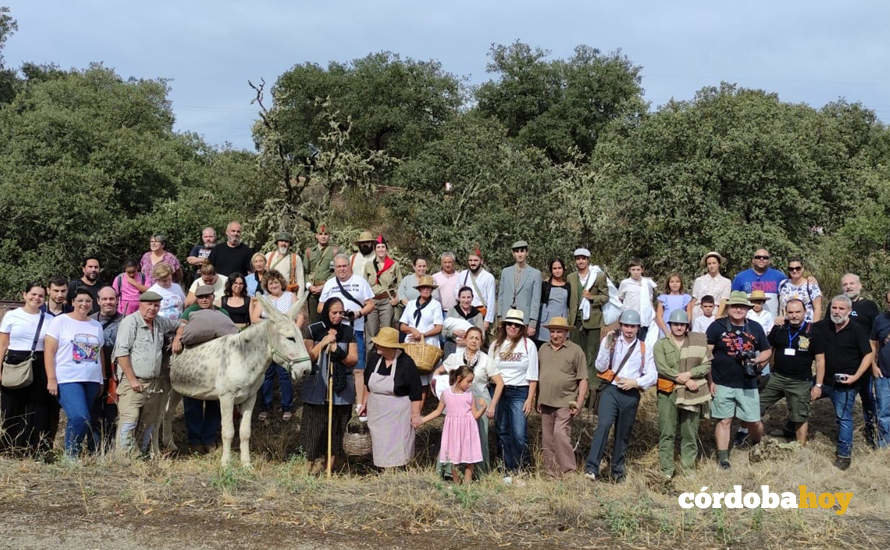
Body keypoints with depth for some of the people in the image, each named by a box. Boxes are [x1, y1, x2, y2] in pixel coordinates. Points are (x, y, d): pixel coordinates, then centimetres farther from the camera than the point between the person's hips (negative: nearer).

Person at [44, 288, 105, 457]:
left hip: (92, 380, 5)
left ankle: (73, 453, 14)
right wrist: (51, 379, -10)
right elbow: (49, 351, -3)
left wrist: (102, 380, 15)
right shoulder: (60, 321, 1)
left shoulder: (97, 326, 16)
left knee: (76, 420, 5)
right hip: (68, 380, -5)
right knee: (79, 418, -19)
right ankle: (70, 454, -4)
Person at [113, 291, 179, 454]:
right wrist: (132, 379, -15)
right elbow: (121, 353, -13)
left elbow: (178, 324, 36)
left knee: (150, 424, 8)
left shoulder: (161, 323, 14)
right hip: (133, 382, -7)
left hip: (154, 384, 7)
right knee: (129, 421, -13)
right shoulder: (130, 322, -7)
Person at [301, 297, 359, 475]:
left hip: (341, 388, 1)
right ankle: (316, 460, 10)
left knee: (337, 425, 5)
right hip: (317, 387, -1)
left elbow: (354, 360, 2)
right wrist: (324, 342, -14)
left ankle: (334, 461, 18)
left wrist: (338, 352, -15)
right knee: (316, 424, -1)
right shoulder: (314, 330, 0)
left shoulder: (348, 331, 5)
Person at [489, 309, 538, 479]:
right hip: (498, 392, 4)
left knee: (519, 435, -11)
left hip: (519, 393, -4)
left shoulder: (528, 345, 0)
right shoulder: (496, 345, 10)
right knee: (503, 434, 6)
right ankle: (509, 471, 15)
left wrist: (530, 399, -8)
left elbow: (532, 376, -1)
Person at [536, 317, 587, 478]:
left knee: (560, 433, -18)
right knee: (547, 438, 8)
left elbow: (583, 380, -3)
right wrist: (538, 400, 17)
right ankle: (550, 472, 17)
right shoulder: (543, 349, 13)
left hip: (565, 402, -5)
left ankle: (568, 471, -9)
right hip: (546, 402, 5)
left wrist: (579, 403, -9)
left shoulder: (575, 350, -1)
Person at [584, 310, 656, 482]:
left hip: (631, 394, 3)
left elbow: (653, 376, 9)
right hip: (610, 390, -3)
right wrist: (607, 348, -15)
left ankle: (618, 471, 24)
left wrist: (635, 382, -7)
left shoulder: (644, 349, 11)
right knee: (604, 425, -23)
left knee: (623, 434, 9)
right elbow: (600, 367, -1)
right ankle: (592, 467, -27)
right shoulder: (609, 341, 6)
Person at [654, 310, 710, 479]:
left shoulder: (699, 341, 10)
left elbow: (707, 365, 5)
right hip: (668, 393, -1)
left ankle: (688, 468, 16)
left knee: (690, 434, 6)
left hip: (692, 394, 2)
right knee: (667, 433, -3)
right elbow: (662, 368, -7)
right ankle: (667, 470, 4)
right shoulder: (661, 345, 4)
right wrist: (685, 381, -11)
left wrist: (689, 373, -11)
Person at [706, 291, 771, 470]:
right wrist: (710, 380, -6)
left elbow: (767, 351, 18)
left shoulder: (755, 328, 9)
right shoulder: (717, 327, -1)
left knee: (753, 421, 5)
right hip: (722, 384, -2)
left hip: (748, 385, 2)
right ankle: (723, 458, 11)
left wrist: (757, 360, -4)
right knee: (724, 421, 3)